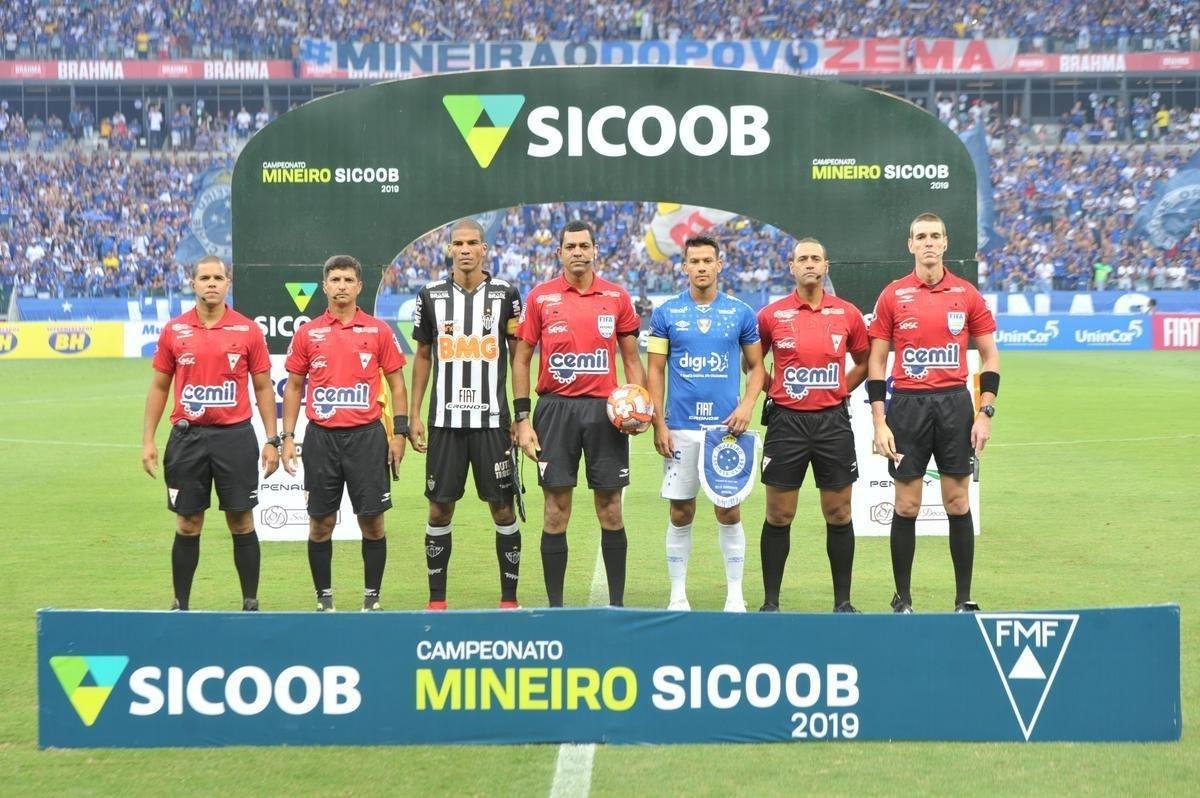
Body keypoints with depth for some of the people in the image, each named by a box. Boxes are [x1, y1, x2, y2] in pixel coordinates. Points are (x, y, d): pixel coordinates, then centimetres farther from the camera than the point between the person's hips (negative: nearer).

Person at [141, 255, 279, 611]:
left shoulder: (248, 330, 1)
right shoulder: (174, 331, 5)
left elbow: (263, 388, 5)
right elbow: (159, 387, 9)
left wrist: (271, 440, -1)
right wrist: (148, 440, 3)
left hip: (235, 435, -1)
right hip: (188, 436, 1)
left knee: (241, 522, 2)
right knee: (188, 525, 6)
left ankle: (251, 603, 11)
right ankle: (181, 604, 15)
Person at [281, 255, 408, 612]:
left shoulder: (378, 331, 3)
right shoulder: (307, 333, 6)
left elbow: (396, 384, 6)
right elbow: (294, 387, 11)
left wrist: (399, 432, -2)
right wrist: (287, 437, 4)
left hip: (366, 435, -1)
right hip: (321, 436, 1)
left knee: (372, 521, 1)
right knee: (320, 523, 5)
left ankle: (372, 598, 12)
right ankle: (323, 599, 15)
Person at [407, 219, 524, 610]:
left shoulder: (505, 294, 1)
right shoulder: (431, 296, 5)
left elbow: (518, 357, 5)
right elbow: (423, 357, 13)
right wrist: (413, 415, 7)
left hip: (492, 419, -1)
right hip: (444, 420, 1)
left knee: (502, 507, 1)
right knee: (440, 508, 3)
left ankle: (509, 599, 10)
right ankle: (436, 600, 13)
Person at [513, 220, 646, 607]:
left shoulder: (617, 297, 6)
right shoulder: (540, 297, 3)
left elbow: (631, 358, 11)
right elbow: (521, 360, 5)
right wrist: (522, 419, -2)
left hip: (606, 410, 1)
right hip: (556, 409, -1)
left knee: (611, 512, 4)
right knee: (556, 512, 1)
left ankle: (617, 602, 13)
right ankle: (554, 605, 9)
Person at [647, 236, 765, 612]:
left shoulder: (741, 313, 4)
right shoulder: (665, 313, 4)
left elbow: (756, 366, 10)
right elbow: (655, 371, 4)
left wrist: (747, 405, -7)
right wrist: (658, 423, -3)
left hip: (726, 426, 0)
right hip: (680, 428, 0)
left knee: (729, 511, 2)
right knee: (680, 513, 5)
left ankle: (735, 595, 12)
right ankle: (677, 595, 14)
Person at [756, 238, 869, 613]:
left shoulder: (847, 314, 4)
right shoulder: (772, 315, 0)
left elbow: (864, 361, 18)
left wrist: (840, 389, 8)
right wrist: (774, 389, 4)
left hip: (833, 422, 1)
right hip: (786, 422, -1)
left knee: (839, 514, 4)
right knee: (779, 515, 2)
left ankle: (842, 602, 13)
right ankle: (770, 602, 10)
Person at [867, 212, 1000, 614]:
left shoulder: (967, 294, 4)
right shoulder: (892, 295, 2)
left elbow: (990, 356, 8)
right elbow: (876, 361, 4)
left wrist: (985, 413, -1)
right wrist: (879, 422, -3)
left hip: (954, 403, 1)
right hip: (907, 403, -1)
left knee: (958, 503, 3)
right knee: (906, 506, 2)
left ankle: (964, 599, 11)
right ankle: (902, 600, 12)